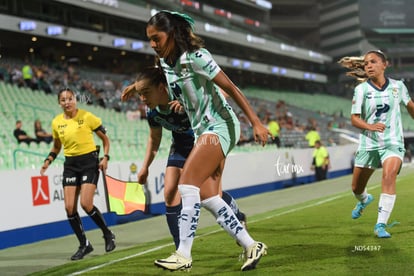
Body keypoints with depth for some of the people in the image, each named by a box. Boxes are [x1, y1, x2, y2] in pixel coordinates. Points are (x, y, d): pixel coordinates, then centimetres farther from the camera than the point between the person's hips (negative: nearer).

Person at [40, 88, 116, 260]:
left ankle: (108, 235, 9)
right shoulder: (56, 122, 4)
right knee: (69, 207, -5)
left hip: (89, 161, -4)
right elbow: (56, 146, 19)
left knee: (86, 204, -16)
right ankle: (84, 245, 11)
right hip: (70, 164, 4)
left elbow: (105, 138, 2)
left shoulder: (87, 117, -8)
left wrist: (105, 157, -10)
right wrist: (48, 161, 3)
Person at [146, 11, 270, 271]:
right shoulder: (165, 63, 6)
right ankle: (251, 246, 11)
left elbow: (231, 88, -16)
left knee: (187, 184, -18)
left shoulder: (195, 57, -17)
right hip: (203, 130, 9)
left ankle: (184, 255, -16)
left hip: (219, 125, -9)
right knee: (208, 197, 3)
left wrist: (256, 123, -17)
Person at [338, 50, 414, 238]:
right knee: (356, 188, 11)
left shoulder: (398, 86, -1)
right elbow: (354, 119, -8)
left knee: (389, 175, -28)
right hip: (368, 143, 1)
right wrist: (370, 126, -27)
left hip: (393, 143, -1)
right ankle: (364, 200, 50)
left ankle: (381, 224, -24)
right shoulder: (361, 89, -5)